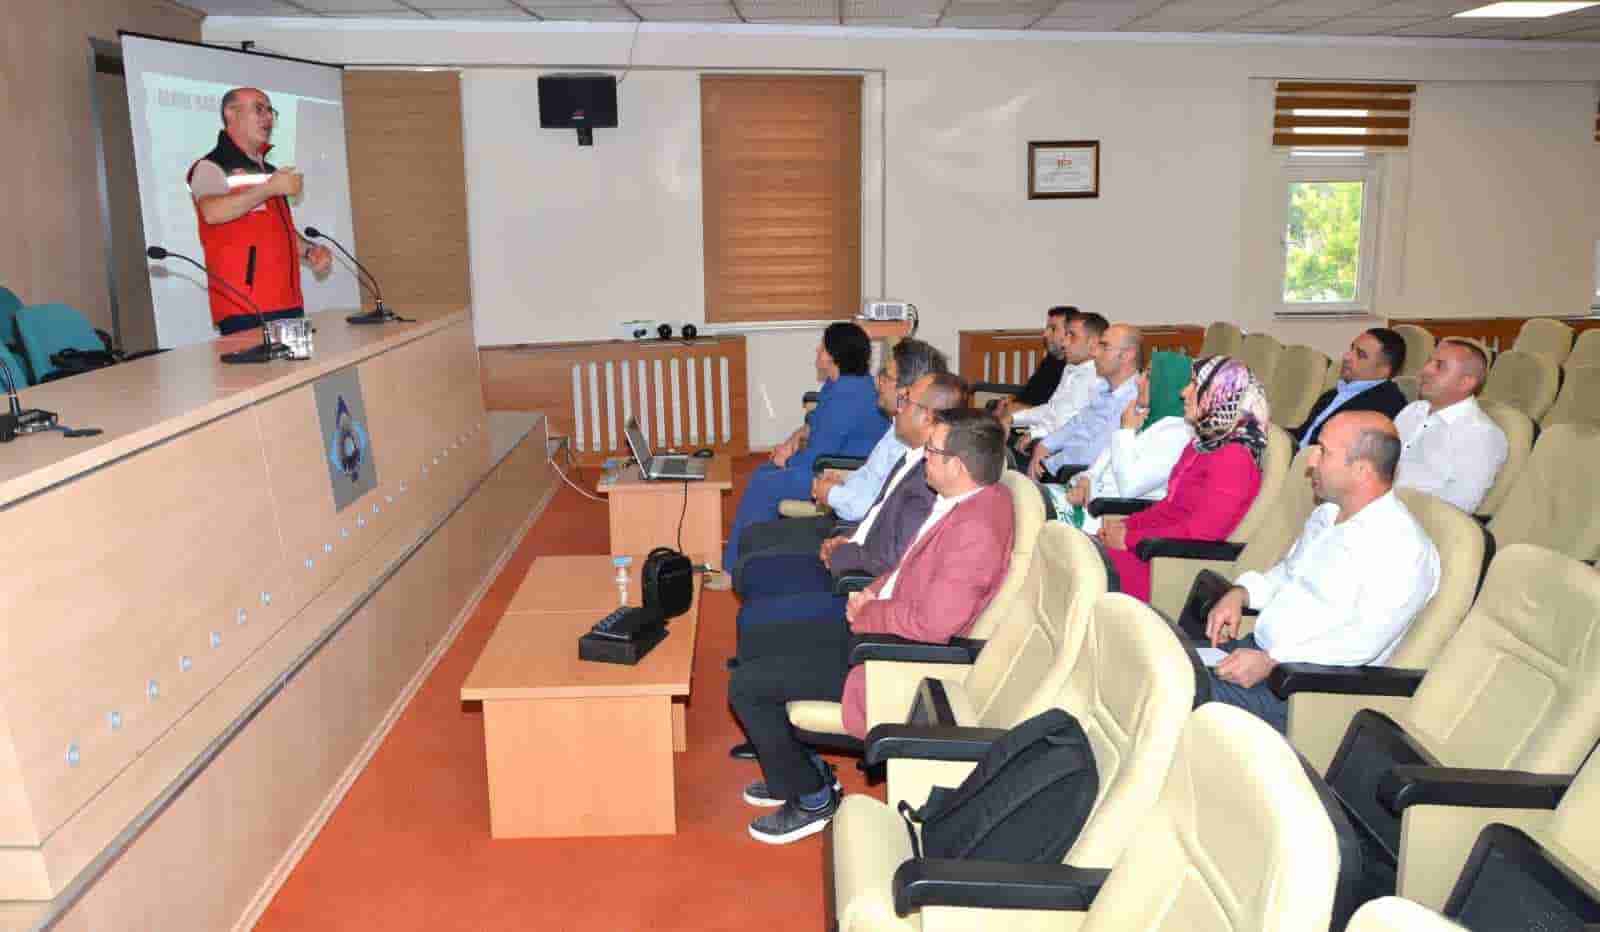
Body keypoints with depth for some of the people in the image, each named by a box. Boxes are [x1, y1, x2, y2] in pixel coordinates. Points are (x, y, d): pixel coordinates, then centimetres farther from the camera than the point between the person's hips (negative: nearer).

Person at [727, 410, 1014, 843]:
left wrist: (867, 615, -16)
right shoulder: (969, 498, 2)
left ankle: (812, 798, 10)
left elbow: (932, 622, -32)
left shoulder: (975, 529, -29)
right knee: (755, 651, 16)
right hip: (879, 630, 10)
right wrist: (874, 591, 1)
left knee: (747, 685, -8)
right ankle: (802, 770, 28)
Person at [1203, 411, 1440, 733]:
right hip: (1254, 648, 9)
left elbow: (1363, 641, -22)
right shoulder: (1326, 514, 13)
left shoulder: (1402, 547, -15)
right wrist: (1240, 594, 4)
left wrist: (1273, 661, -26)